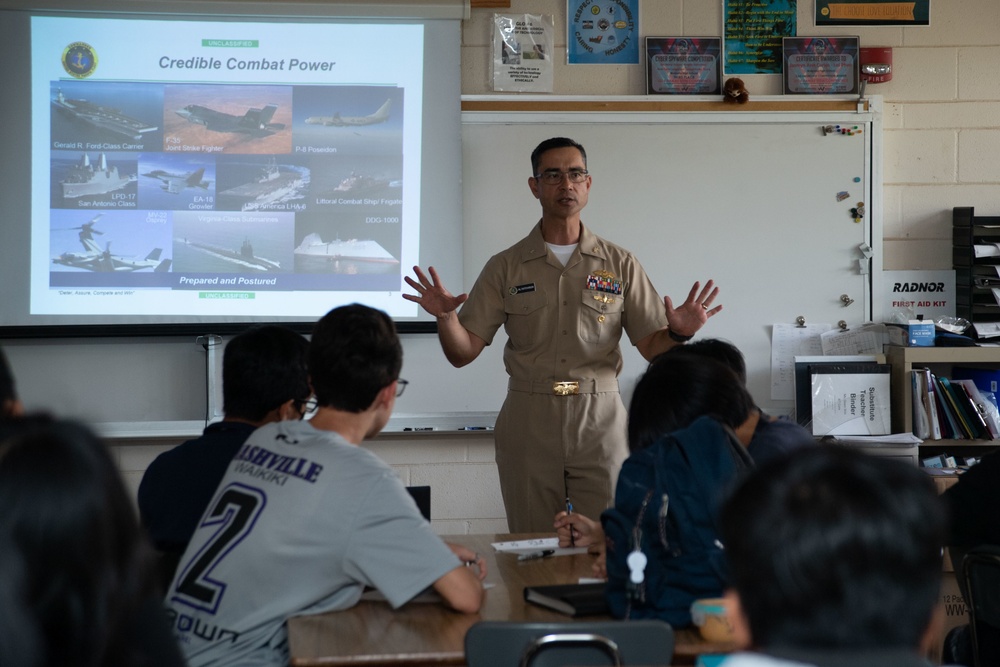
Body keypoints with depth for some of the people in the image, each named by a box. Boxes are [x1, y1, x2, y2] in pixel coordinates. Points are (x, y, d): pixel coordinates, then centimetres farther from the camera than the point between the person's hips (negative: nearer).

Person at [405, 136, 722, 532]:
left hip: (600, 423, 0)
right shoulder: (506, 268, 6)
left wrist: (678, 333, -16)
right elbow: (463, 353, 3)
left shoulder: (619, 264, 7)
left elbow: (652, 347, 5)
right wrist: (445, 316, -17)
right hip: (529, 423, 0)